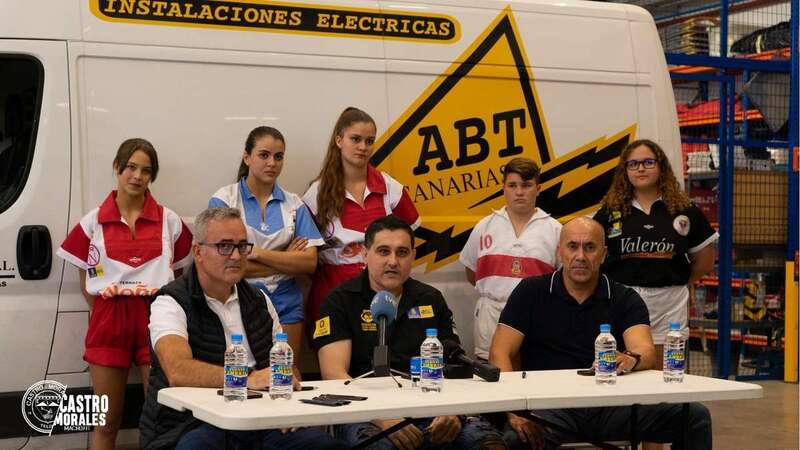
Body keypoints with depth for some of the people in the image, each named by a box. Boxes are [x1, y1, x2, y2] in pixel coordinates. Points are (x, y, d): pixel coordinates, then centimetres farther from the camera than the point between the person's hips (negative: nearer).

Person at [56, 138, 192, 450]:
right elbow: (85, 284, 11)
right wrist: (103, 311, 0)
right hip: (109, 321, 0)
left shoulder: (170, 221, 6)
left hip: (155, 318, 0)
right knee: (107, 423, 7)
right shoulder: (93, 222, 5)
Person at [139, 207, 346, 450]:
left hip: (257, 421, 6)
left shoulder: (259, 300, 18)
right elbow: (178, 371, -21)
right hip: (191, 426, -5)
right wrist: (248, 379, -34)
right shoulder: (171, 303, -3)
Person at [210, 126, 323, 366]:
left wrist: (257, 253, -12)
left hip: (284, 304, 3)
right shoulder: (224, 200, 0)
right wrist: (285, 260, -4)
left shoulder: (293, 204, 9)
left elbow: (310, 262, -2)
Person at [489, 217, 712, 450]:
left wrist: (630, 360, -34)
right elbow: (499, 354, 0)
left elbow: (646, 351, -8)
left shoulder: (625, 299, 10)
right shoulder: (531, 292, 7)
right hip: (550, 405, -3)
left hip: (611, 404, 3)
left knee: (696, 416, -15)